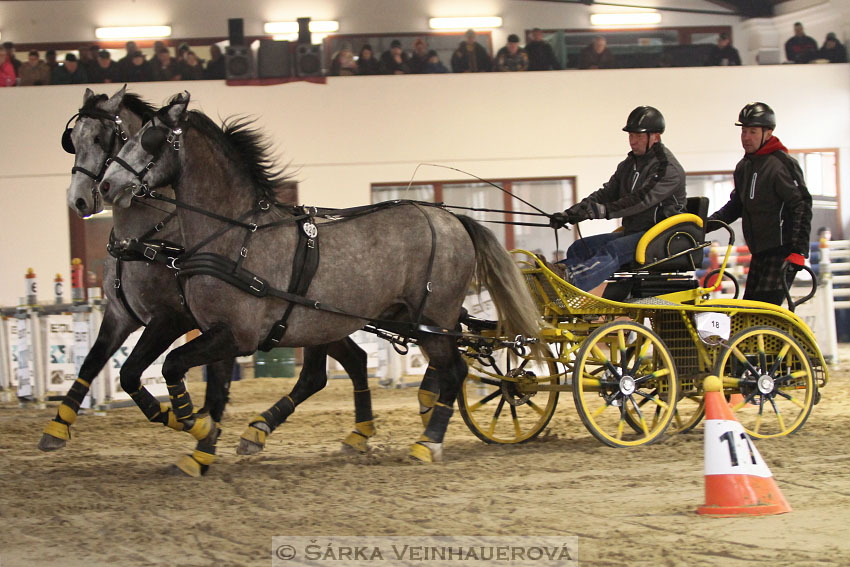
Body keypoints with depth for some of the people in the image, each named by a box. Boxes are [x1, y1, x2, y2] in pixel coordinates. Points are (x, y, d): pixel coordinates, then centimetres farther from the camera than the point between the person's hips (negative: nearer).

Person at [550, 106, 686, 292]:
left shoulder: (669, 168, -10)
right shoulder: (628, 165, 18)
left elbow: (642, 199, -24)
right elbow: (606, 193, 10)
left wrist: (601, 210, -35)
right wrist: (571, 213, -7)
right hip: (632, 233, 10)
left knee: (613, 250, -34)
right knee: (580, 248, -7)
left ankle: (570, 279, -59)